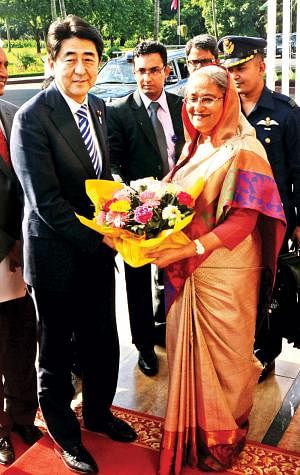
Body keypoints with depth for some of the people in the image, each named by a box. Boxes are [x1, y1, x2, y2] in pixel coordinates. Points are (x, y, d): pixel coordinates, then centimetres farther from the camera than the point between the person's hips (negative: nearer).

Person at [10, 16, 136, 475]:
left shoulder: (98, 107, 5)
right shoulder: (32, 117, -17)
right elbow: (45, 201, -20)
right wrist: (98, 238, -18)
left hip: (99, 249, 6)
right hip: (57, 255, -6)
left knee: (103, 342, 19)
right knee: (57, 351, 14)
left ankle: (98, 412, 45)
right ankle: (65, 434, 37)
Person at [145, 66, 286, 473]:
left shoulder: (243, 150, -13)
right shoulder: (194, 147, 9)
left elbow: (243, 220, -18)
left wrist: (191, 249, -28)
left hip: (224, 273, -6)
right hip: (186, 271, 6)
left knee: (224, 355, 11)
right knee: (189, 350, 15)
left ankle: (225, 435, 35)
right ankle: (194, 428, 37)